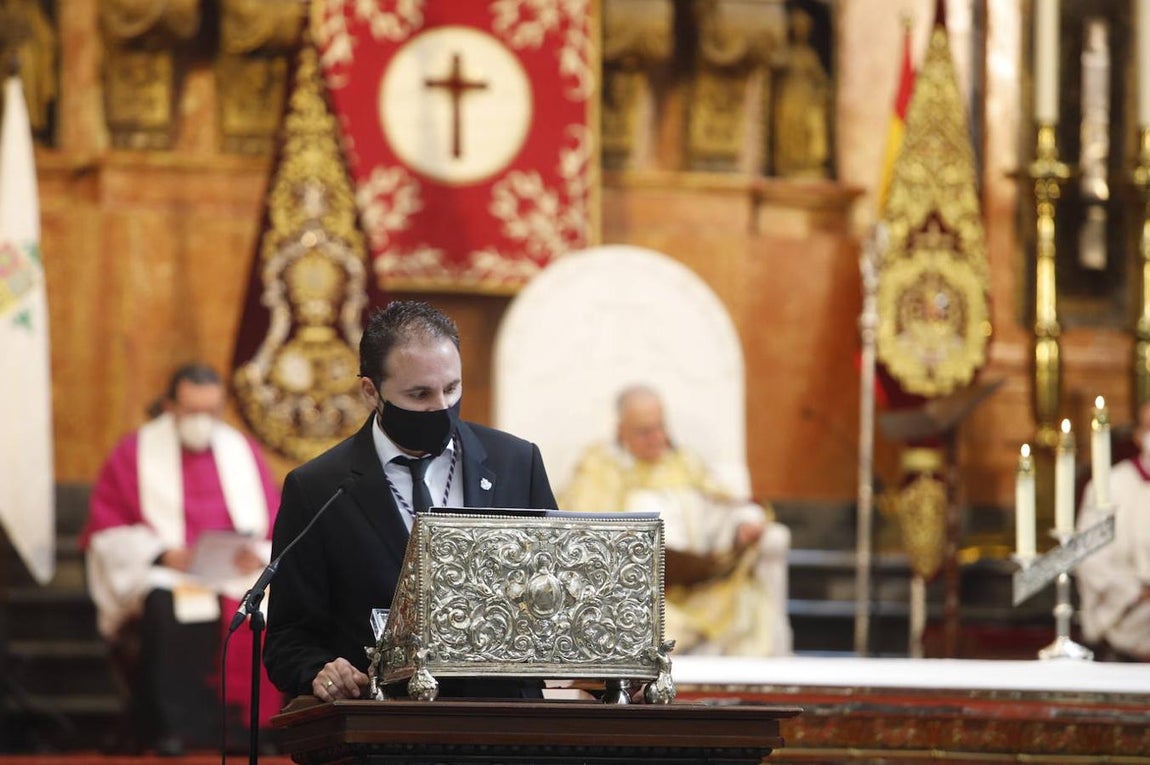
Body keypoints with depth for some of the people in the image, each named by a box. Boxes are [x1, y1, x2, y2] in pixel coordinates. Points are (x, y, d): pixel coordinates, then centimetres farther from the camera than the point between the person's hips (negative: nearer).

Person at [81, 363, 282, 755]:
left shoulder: (242, 451, 16)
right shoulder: (135, 452, 9)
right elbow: (106, 532, 3)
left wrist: (259, 554, -9)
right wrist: (161, 553, -14)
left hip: (239, 572, 2)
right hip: (162, 574, -2)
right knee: (166, 609, -38)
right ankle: (174, 730, -33)